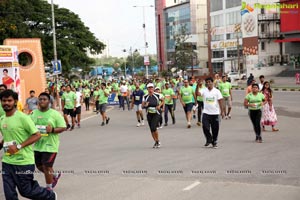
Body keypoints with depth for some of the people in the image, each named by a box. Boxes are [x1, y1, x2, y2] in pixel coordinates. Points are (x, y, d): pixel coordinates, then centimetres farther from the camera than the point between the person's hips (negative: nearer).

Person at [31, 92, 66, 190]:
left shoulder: (55, 114, -8)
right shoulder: (33, 113, 4)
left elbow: (63, 127, -6)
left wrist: (52, 130, -23)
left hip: (50, 145, -5)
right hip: (37, 145, 5)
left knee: (47, 167, -5)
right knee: (40, 166, 16)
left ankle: (49, 188, 17)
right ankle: (55, 175, 43)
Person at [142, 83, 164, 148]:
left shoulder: (157, 95, -5)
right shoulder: (145, 97, 0)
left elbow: (162, 101, 11)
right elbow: (143, 106, 5)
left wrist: (159, 105, -7)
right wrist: (145, 105, -18)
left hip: (156, 114, -3)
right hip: (149, 114, 3)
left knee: (153, 128, -17)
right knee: (151, 129, 6)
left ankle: (158, 141, 4)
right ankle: (156, 142, 24)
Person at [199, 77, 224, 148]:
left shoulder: (217, 91, -1)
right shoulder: (204, 90, 1)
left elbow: (220, 101, -1)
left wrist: (222, 111, -4)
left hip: (215, 113, 0)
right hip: (206, 113, 1)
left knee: (215, 129, 6)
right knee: (205, 127, -8)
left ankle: (214, 142, 22)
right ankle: (209, 140, 14)